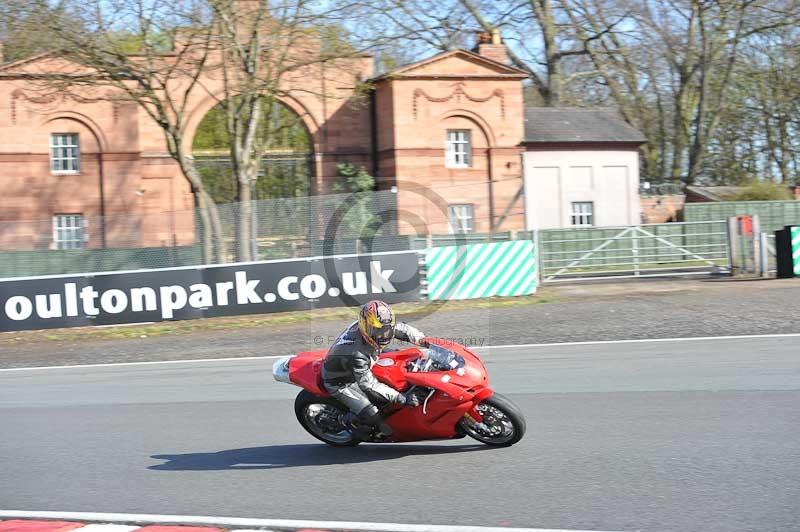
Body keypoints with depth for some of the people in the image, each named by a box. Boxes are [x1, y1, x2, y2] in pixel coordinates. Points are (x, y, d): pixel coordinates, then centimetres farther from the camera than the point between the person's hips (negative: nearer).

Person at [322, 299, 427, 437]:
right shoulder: (356, 354, -41)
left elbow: (402, 329, -5)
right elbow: (369, 384, -38)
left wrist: (424, 341, -17)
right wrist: (402, 398, -40)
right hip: (341, 383, -9)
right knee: (372, 414, -17)